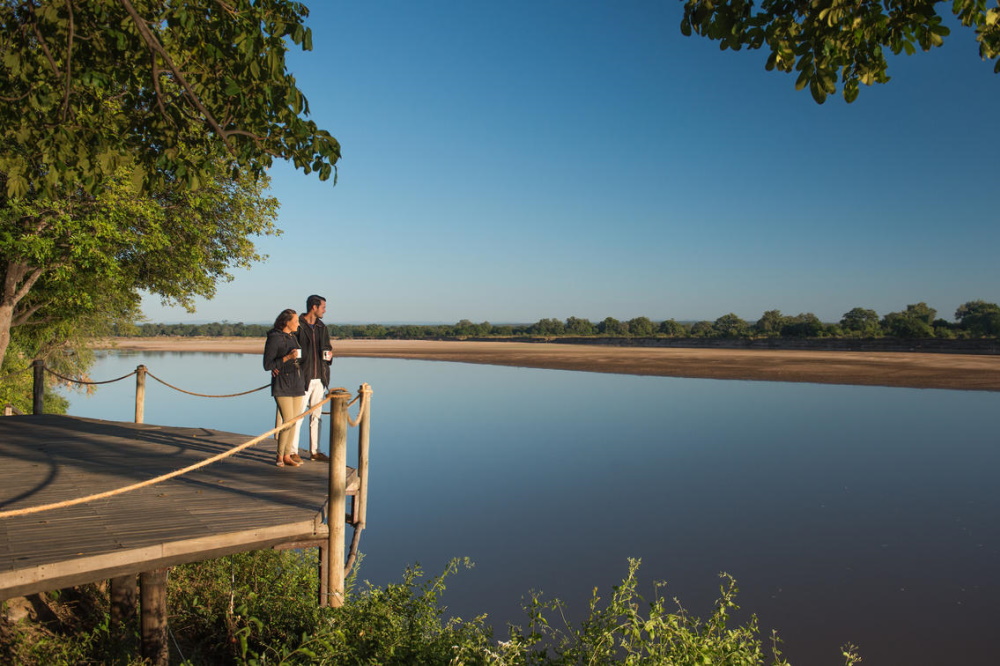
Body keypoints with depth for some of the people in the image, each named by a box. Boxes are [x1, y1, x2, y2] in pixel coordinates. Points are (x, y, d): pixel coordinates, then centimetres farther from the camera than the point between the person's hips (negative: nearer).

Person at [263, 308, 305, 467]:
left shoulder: (293, 337, 13)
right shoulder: (274, 338, -9)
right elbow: (267, 365, -11)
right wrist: (287, 358, -19)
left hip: (297, 385, 7)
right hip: (282, 386, -7)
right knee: (288, 422, -11)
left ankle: (287, 456, 15)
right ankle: (280, 456, 4)